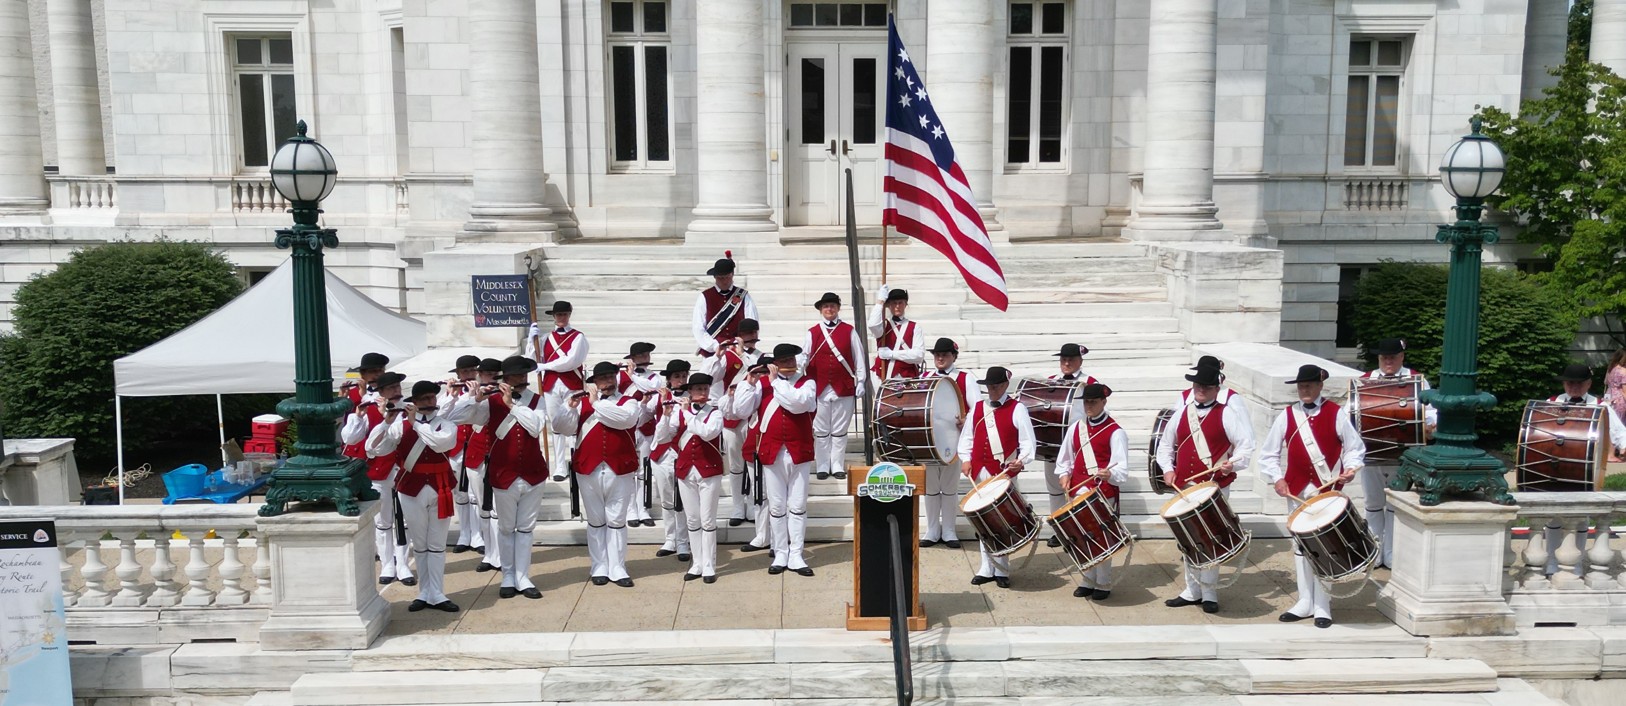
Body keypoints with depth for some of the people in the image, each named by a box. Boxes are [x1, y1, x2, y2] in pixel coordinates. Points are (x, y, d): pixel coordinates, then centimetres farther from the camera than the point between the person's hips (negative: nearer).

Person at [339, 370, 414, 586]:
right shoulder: (368, 412, -5)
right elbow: (349, 438, -12)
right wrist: (357, 415, -25)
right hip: (378, 473, -1)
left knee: (403, 521, 7)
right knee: (382, 522, 10)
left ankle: (403, 566, 16)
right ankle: (387, 567, 21)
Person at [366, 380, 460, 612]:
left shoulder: (446, 422, -1)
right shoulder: (401, 422, -1)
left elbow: (441, 442, -23)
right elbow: (373, 449, -8)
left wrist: (415, 422, -20)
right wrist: (387, 422, -20)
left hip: (440, 488, 0)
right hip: (411, 489, 0)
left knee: (437, 544, 5)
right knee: (419, 544, 10)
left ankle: (436, 595, 10)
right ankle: (425, 593, 19)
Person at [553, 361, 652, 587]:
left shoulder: (629, 402, 4)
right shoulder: (583, 403, 8)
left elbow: (626, 418, -20)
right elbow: (560, 427, -1)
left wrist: (597, 403, -16)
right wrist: (570, 406, -17)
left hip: (619, 471, -1)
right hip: (589, 471, 1)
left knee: (616, 521, 5)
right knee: (596, 521, 10)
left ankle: (617, 569, 10)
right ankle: (599, 568, 17)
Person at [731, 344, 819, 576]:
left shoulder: (807, 383, 0)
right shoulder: (762, 382, 3)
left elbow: (799, 403, -22)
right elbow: (740, 411, -5)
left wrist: (775, 381, -17)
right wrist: (749, 382, -14)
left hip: (798, 453, 0)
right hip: (771, 453, 0)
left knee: (797, 506, 5)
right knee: (776, 506, 7)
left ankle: (795, 556, 12)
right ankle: (780, 554, 17)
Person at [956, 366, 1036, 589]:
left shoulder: (1017, 409, -1)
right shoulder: (976, 408, 12)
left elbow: (1027, 441, -6)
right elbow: (967, 437, 15)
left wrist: (1022, 461, -22)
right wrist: (965, 459, 0)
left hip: (1005, 473, -4)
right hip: (980, 472, 4)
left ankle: (1002, 570, 8)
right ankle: (987, 568, 17)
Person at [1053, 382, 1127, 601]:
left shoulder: (1115, 432, -8)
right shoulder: (1075, 428, 9)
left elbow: (1122, 469, -14)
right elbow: (1064, 457, 18)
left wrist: (1110, 474, -34)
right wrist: (1064, 474, 0)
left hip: (1104, 495, -5)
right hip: (1079, 493, 5)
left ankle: (1103, 585, 13)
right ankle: (1086, 582, 24)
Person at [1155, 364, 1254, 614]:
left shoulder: (1227, 414, -3)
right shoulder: (1182, 413, 12)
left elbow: (1246, 443, -8)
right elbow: (1166, 444, 21)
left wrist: (1233, 463, -24)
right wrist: (1168, 468, 8)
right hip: (1185, 488, 5)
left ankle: (1209, 594, 8)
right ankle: (1192, 591, 20)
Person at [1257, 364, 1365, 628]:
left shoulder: (1335, 414, -1)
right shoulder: (1286, 416, 4)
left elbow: (1355, 448, 5)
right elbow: (1268, 454, 7)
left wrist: (1350, 469, -12)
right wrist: (1277, 479, -5)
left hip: (1329, 492, -3)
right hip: (1297, 492, 3)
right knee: (1301, 546, 9)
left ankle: (1322, 606, 8)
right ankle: (1305, 602, 19)